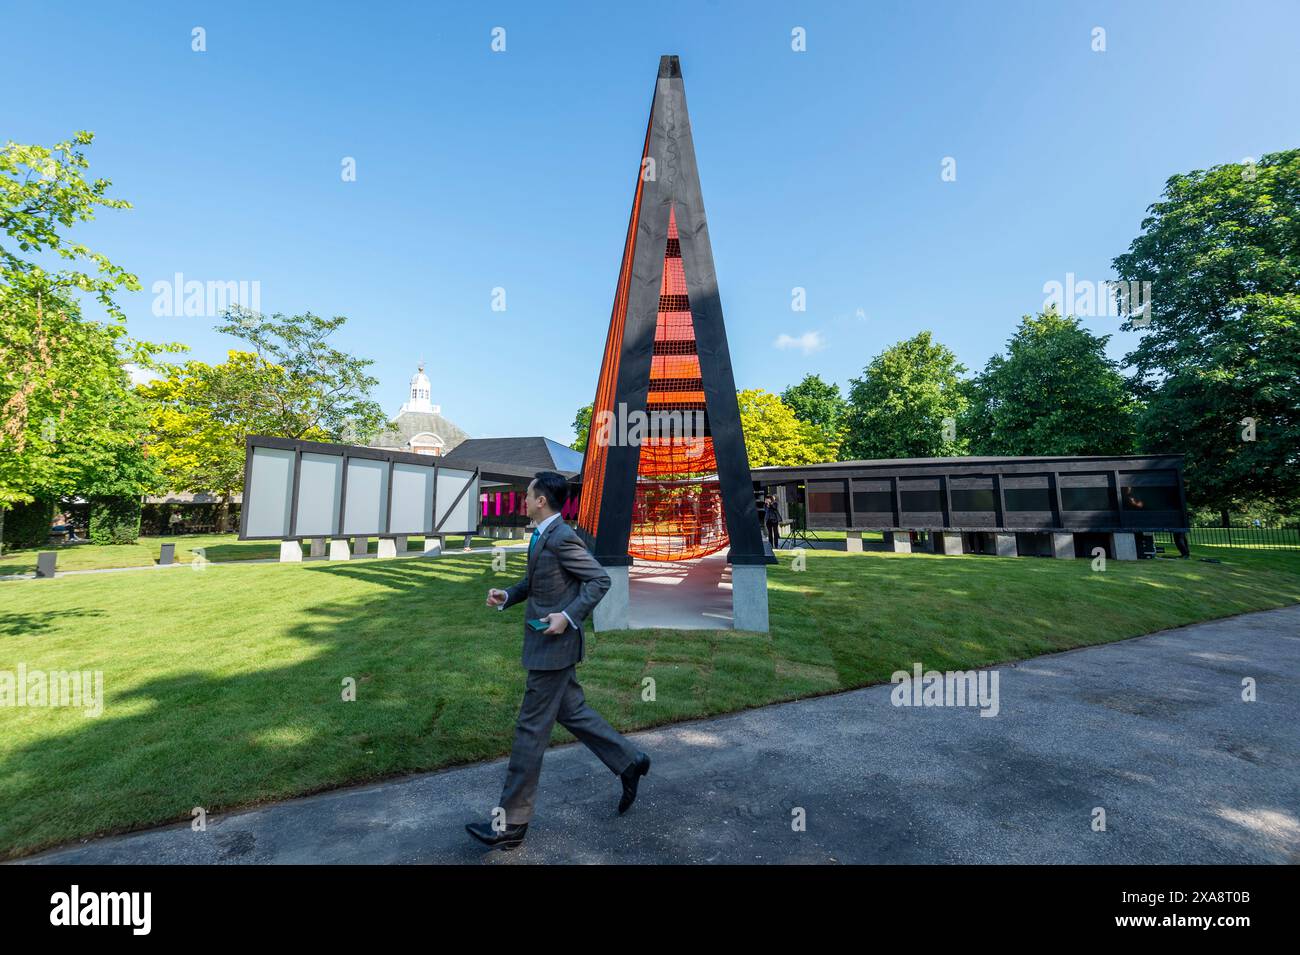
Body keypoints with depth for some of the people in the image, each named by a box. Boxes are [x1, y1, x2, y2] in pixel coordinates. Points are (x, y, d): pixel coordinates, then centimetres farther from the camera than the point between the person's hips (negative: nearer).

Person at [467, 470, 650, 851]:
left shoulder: (562, 537, -20)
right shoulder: (541, 535, 9)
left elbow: (600, 579, -19)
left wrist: (568, 616, -23)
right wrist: (507, 596, 5)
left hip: (554, 645, -10)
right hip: (548, 645, 10)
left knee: (531, 728, 3)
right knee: (572, 712, 20)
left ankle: (511, 823, 20)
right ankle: (629, 763, 34)